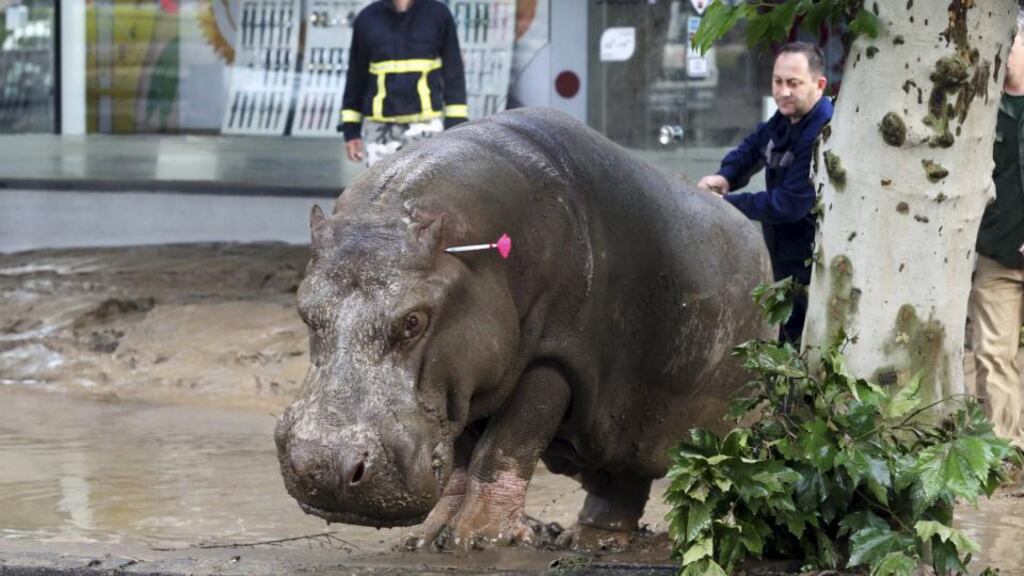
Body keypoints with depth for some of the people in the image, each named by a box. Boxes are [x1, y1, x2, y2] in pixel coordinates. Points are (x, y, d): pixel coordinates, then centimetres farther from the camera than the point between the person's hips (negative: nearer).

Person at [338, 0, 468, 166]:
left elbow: (453, 74, 5)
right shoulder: (368, 19, 5)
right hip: (380, 127, 2)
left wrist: (456, 126, 0)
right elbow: (356, 77, 12)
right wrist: (351, 129, 10)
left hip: (426, 127, -2)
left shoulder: (438, 15, 1)